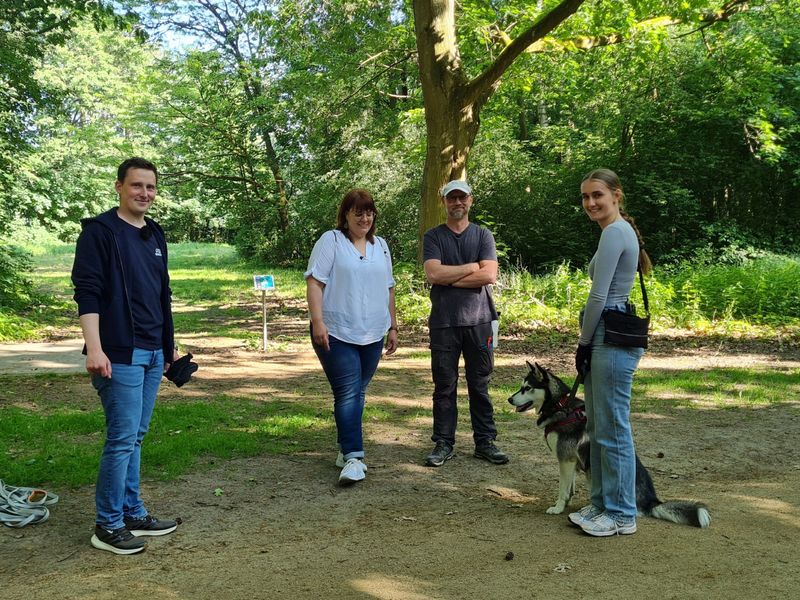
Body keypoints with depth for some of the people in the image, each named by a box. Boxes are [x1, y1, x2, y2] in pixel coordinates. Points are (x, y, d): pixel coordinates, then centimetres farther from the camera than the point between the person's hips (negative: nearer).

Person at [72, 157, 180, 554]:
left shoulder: (155, 235, 16)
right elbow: (87, 292, -13)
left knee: (135, 436, 14)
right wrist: (94, 349, -21)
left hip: (152, 355, 8)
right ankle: (108, 525, 8)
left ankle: (133, 514, 24)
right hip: (119, 355, -7)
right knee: (122, 438, -5)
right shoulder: (99, 232, -7)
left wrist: (169, 345, 22)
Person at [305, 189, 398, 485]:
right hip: (336, 333, -5)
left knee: (357, 393, 9)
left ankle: (346, 449, 20)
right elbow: (314, 283, -8)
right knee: (347, 393, -12)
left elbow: (388, 289, 21)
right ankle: (353, 457, -12)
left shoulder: (380, 245, 16)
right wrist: (318, 321, -17)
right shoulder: (331, 241, -2)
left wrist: (393, 327, 19)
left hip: (372, 336, 5)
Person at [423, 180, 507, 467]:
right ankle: (443, 444, 13)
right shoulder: (433, 237, 6)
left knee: (480, 385, 7)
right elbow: (433, 274, -10)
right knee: (444, 385, 4)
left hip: (478, 320, 1)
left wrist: (449, 278, -7)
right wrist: (472, 266, -6)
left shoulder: (483, 235, 8)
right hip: (444, 322, -1)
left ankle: (485, 442, 16)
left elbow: (490, 275, -7)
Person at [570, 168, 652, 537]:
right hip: (608, 337, 11)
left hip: (613, 340, -11)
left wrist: (584, 343, -7)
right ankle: (602, 504, 26)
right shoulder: (621, 231, 18)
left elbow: (598, 296, -16)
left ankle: (622, 515, 9)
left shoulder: (614, 232, -14)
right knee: (598, 428, 15)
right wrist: (587, 344, 20)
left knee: (612, 430, -2)